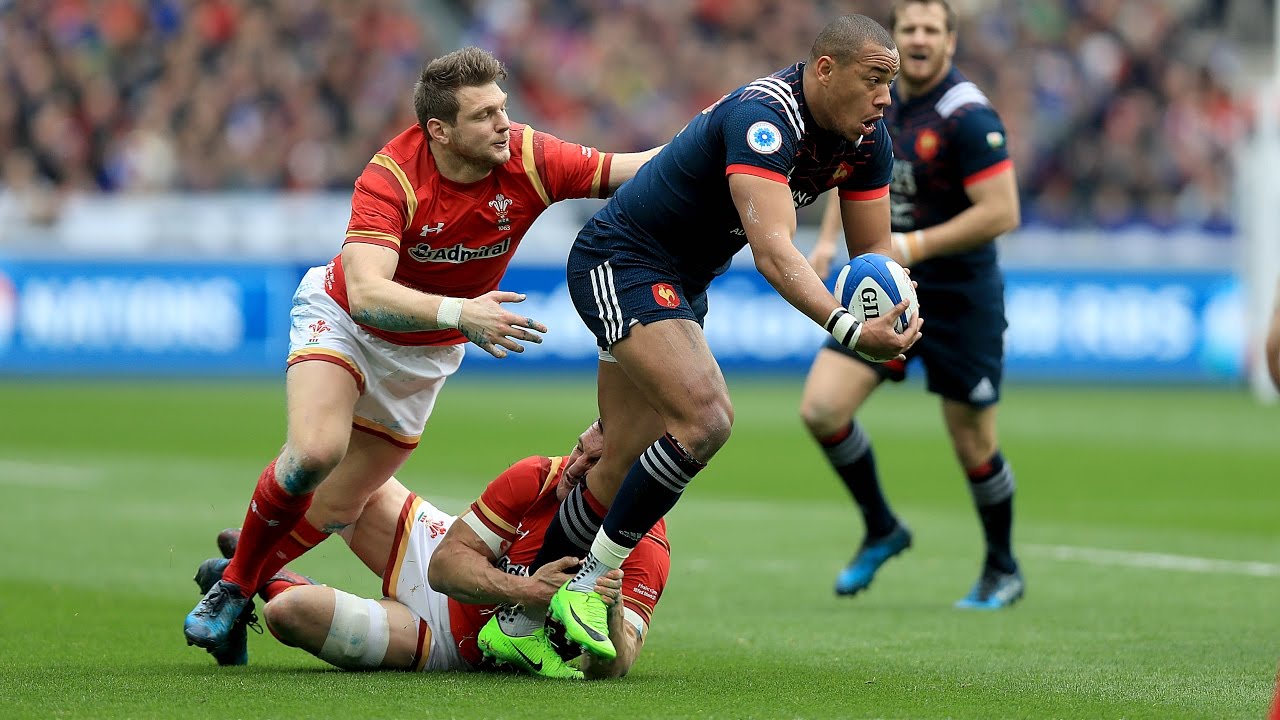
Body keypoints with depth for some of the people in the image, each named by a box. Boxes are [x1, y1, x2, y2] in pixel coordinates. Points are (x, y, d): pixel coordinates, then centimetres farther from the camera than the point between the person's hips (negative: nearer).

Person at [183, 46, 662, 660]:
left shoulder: (529, 160, -23)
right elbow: (366, 293, -44)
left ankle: (241, 584, 29)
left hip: (427, 352, 4)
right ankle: (232, 582, -4)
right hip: (344, 318, -4)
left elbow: (633, 169, -18)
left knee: (338, 507, 4)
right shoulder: (391, 177, -34)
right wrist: (460, 313, -56)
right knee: (315, 451, -28)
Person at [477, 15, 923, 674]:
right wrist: (846, 330, -53)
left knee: (621, 471, 9)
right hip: (621, 266, -9)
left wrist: (885, 320, -19)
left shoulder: (868, 138, -4)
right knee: (705, 419, -26)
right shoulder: (764, 116, -31)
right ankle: (588, 586, -13)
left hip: (682, 284, 9)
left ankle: (514, 621, 21)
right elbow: (772, 249, -42)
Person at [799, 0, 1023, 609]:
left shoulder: (968, 116, -17)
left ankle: (1003, 570, 28)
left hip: (959, 301, -6)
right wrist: (830, 237, 9)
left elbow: (1001, 213, -22)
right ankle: (881, 531, 13)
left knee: (975, 450, 4)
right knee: (821, 408, -9)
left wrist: (913, 247, -23)